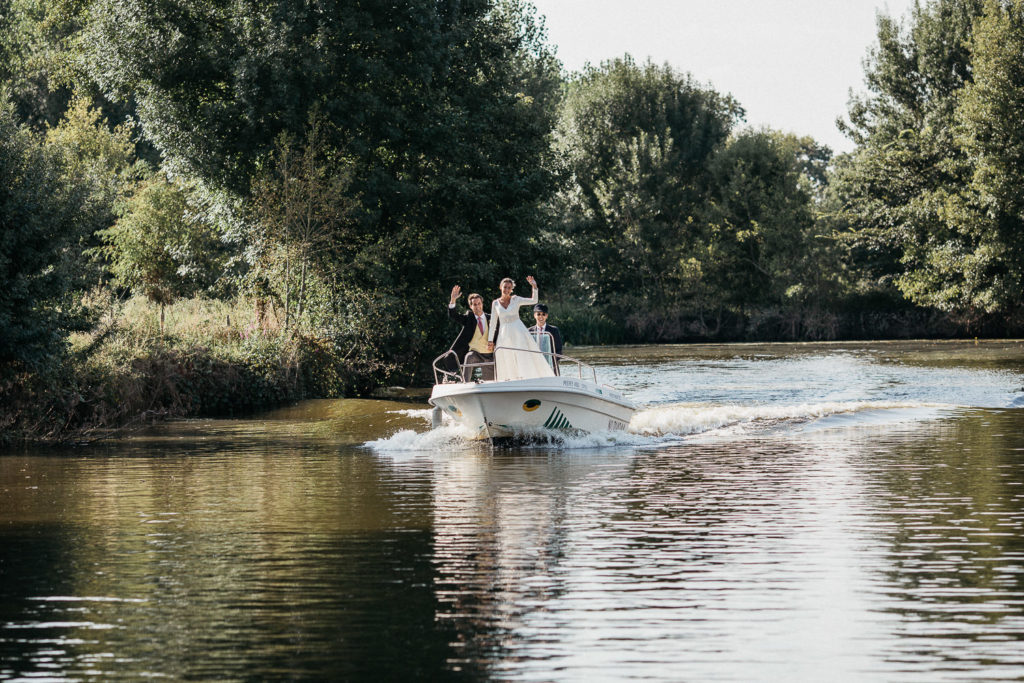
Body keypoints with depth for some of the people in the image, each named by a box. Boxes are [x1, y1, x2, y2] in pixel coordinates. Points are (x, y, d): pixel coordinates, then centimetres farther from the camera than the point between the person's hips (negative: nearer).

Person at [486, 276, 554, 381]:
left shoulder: (516, 300, 3)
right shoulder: (495, 303, 6)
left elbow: (534, 301, -6)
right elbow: (493, 323, 8)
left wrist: (534, 286, -18)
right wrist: (490, 341, 6)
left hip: (518, 333, -2)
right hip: (504, 335, 2)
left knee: (524, 358, -10)